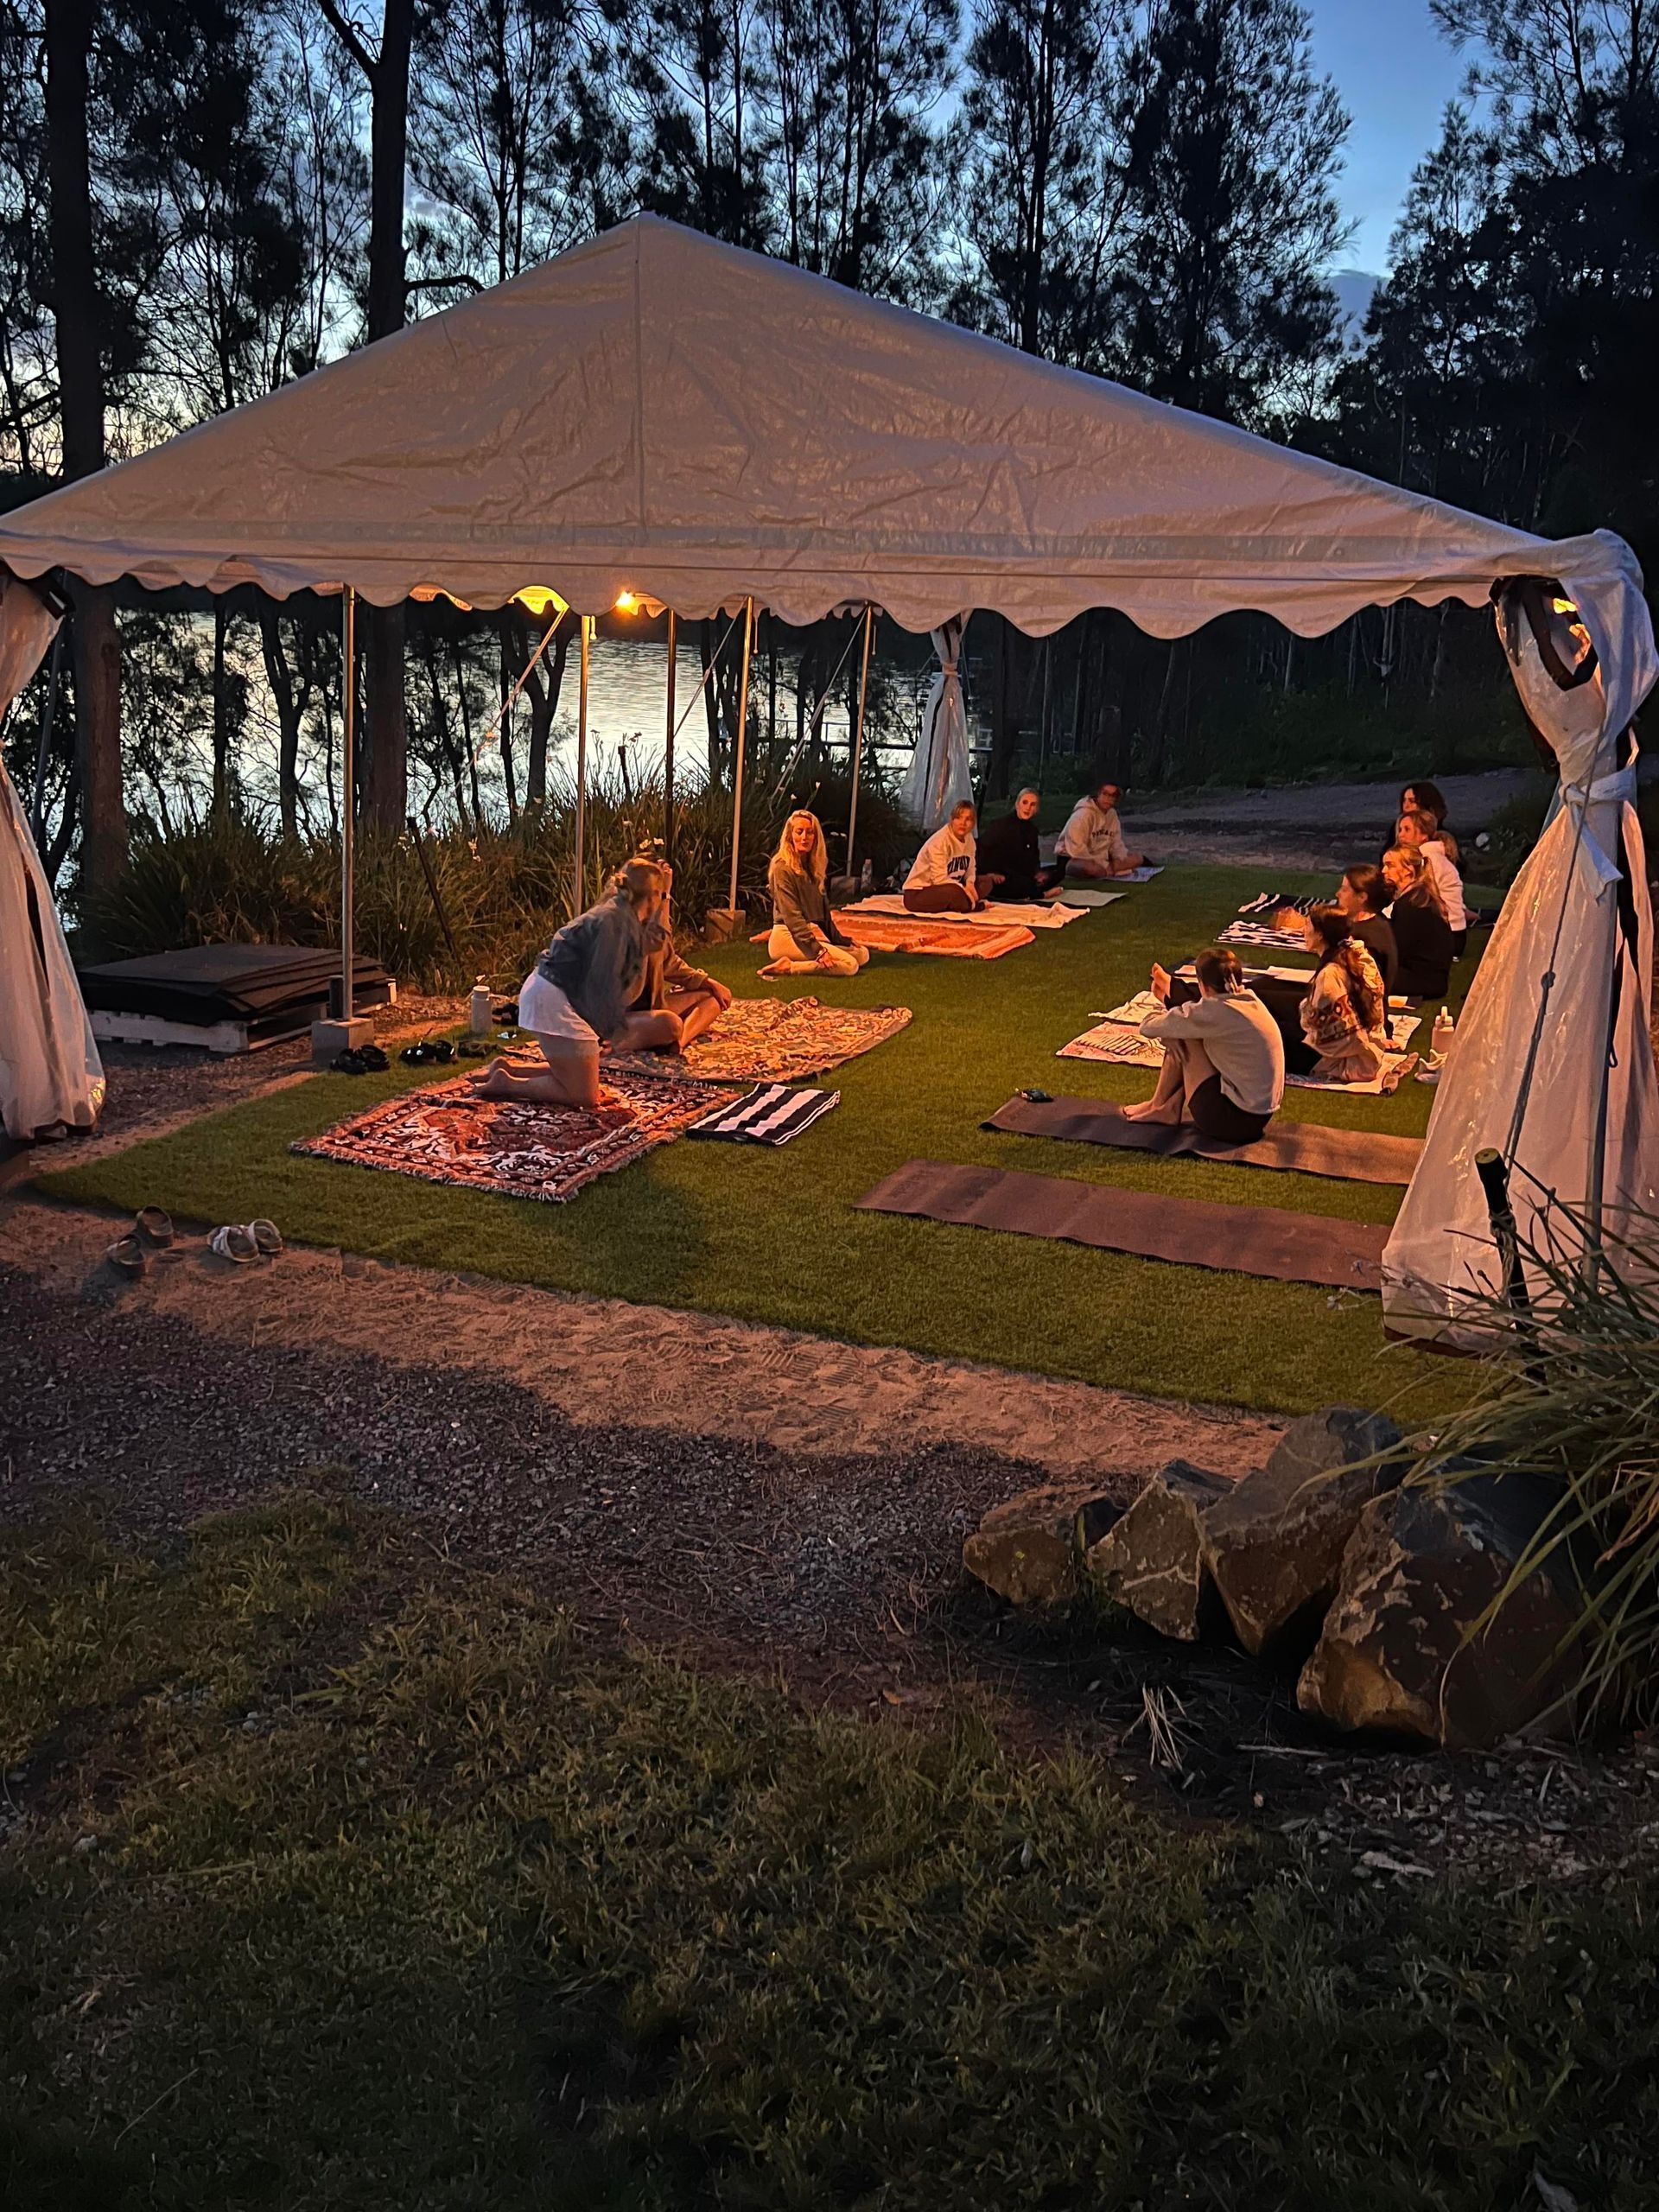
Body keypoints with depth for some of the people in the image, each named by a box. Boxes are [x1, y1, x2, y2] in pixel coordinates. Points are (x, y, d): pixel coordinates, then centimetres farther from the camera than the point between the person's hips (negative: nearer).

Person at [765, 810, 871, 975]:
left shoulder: (812, 867, 18)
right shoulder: (783, 868, -10)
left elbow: (823, 912, 23)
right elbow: (791, 916, -18)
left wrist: (842, 941, 19)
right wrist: (817, 949, -25)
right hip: (788, 937, -10)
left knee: (862, 954, -1)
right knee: (849, 965, -22)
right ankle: (788, 967, -18)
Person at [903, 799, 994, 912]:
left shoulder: (969, 839, 2)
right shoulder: (940, 840, -21)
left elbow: (971, 869, 6)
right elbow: (939, 879, -26)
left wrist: (970, 882, -16)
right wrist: (964, 889, -26)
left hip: (946, 889, 8)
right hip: (918, 893, -8)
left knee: (986, 882, 1)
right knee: (954, 891, -36)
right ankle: (974, 905, -9)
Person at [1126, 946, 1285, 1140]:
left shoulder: (1216, 1012, -19)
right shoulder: (1249, 1000, 4)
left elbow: (1147, 1028, -8)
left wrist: (1163, 1006, 14)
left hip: (1233, 1121, -9)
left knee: (1179, 1039, 0)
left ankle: (1159, 1107, 18)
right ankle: (1171, 1109, 19)